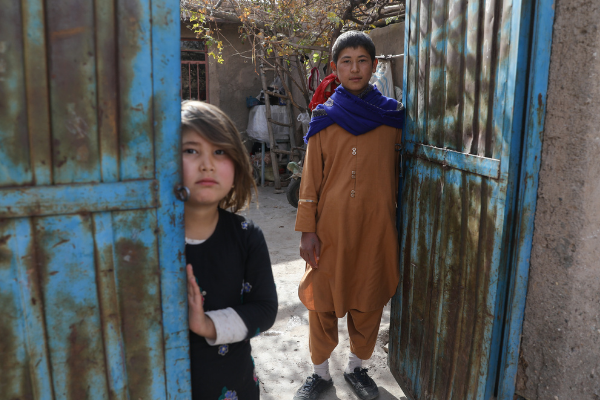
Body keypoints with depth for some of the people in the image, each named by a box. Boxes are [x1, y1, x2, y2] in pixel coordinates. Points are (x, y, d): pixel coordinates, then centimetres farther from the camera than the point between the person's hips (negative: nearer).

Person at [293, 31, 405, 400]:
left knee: (369, 299, 12)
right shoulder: (324, 117, 0)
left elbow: (399, 174, 6)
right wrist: (308, 229, -4)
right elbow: (311, 177, 0)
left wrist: (401, 225, 5)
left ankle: (357, 367, 36)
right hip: (331, 226, 0)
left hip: (377, 225, 1)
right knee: (323, 300, 8)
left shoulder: (393, 116, 3)